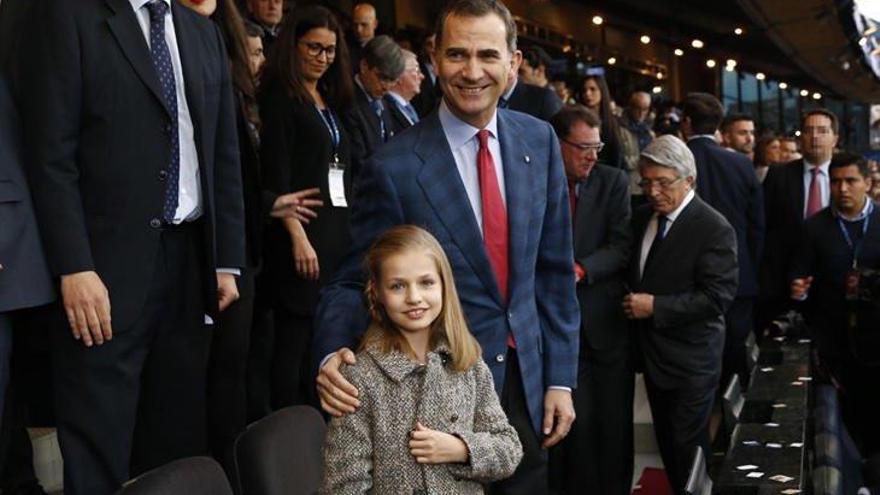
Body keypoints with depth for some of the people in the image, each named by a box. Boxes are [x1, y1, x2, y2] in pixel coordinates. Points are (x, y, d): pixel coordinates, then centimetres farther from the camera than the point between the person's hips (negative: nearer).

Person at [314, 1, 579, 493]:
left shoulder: (539, 140, -1)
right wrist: (334, 353, -26)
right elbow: (356, 280, -7)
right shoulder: (394, 168, -15)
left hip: (526, 380, 4)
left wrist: (560, 378, 3)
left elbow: (554, 268, 4)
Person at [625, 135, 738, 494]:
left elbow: (718, 296, -22)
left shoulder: (714, 229, -16)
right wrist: (633, 302, 0)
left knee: (689, 449, 0)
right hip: (653, 354, 7)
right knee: (667, 444, 18)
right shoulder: (641, 218, 7)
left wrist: (655, 306, -23)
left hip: (691, 360, -7)